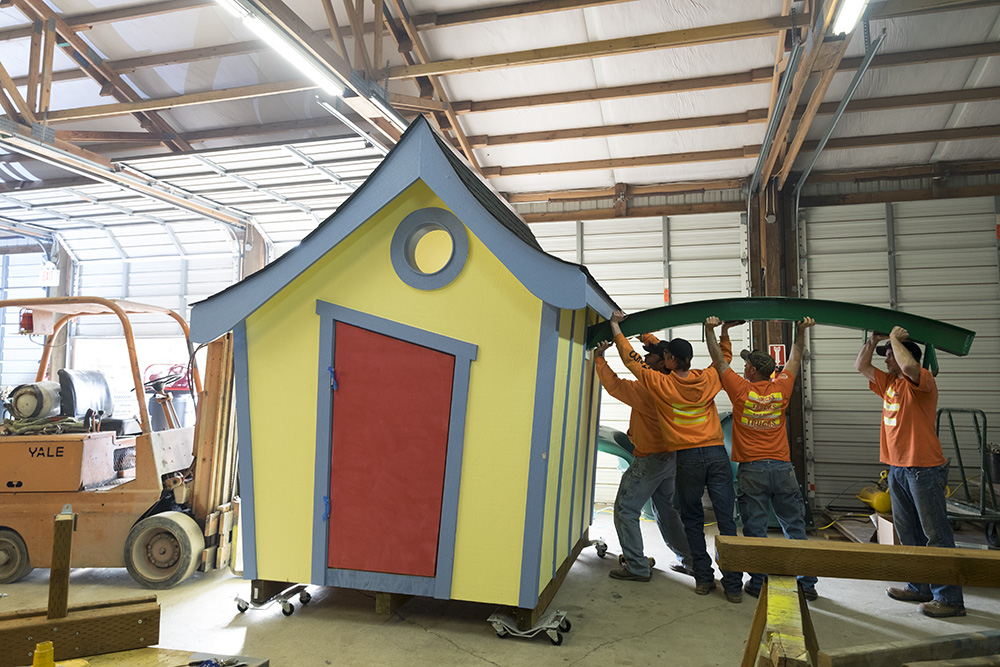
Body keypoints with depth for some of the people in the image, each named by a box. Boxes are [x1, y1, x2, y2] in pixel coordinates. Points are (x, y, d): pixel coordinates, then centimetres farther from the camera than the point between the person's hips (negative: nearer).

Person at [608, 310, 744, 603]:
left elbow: (631, 359, 7)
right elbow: (724, 357, 25)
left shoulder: (661, 384, -4)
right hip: (717, 454, 2)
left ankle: (704, 578, 14)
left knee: (693, 520, 11)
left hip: (688, 458, -2)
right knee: (726, 519, 3)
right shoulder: (708, 379, 4)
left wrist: (615, 326, 16)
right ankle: (733, 584, 6)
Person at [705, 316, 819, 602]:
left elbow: (718, 360, 4)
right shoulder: (781, 389, 2)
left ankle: (758, 583, 9)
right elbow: (795, 359, 18)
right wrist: (801, 331, 26)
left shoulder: (740, 390, -6)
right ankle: (807, 583, 16)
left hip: (751, 470, -3)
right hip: (782, 468, 3)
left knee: (755, 529, 3)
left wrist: (710, 331, 12)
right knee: (795, 526, 10)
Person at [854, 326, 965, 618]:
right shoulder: (889, 382, 13)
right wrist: (873, 340, 10)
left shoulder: (923, 380, -11)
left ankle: (950, 598, 3)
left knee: (936, 534, -3)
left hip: (924, 470, -9)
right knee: (908, 533, 16)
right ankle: (920, 588, 27)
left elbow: (908, 366, -32)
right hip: (897, 468, 9)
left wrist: (895, 338, -17)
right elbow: (861, 366, 21)